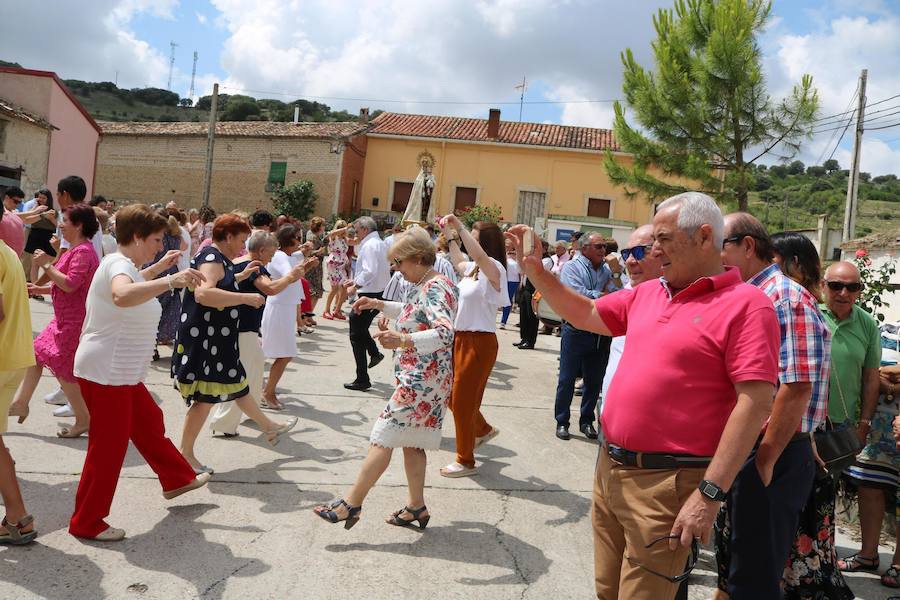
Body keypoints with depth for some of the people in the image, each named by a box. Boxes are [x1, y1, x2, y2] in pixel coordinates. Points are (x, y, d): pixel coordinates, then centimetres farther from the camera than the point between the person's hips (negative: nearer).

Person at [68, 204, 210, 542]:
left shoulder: (121, 265, 12)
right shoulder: (119, 265, -21)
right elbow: (123, 296, -47)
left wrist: (160, 267, 35)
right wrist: (170, 282, -53)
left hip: (121, 373, 11)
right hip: (106, 374, -11)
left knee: (149, 423, 23)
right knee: (108, 448, -1)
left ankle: (177, 479, 40)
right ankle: (86, 523, 12)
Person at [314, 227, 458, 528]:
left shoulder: (435, 288, -20)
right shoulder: (424, 285, 11)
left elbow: (445, 332, -34)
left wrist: (403, 340, -48)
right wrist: (379, 304, 22)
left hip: (422, 380, -10)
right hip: (418, 378, 10)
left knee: (383, 437, -4)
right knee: (410, 441, 16)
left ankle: (352, 504, 4)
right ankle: (416, 506, 26)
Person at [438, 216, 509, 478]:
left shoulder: (494, 269, -15)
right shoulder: (472, 267, 9)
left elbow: (479, 255, -39)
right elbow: (458, 261, 33)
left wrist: (459, 227, -35)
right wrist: (450, 236, 27)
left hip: (479, 341, -9)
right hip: (461, 338, 9)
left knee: (462, 400, 0)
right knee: (453, 396, 20)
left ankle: (466, 461, 15)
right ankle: (482, 430, 44)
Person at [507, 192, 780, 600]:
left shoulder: (745, 304, -13)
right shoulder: (647, 293, 11)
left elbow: (756, 401, -19)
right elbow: (585, 315, 22)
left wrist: (710, 494, -23)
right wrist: (534, 270, 10)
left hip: (666, 483, -7)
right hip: (610, 468, 8)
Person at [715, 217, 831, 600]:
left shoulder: (786, 299, -16)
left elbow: (797, 388, -23)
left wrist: (765, 461, -21)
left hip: (771, 456, -9)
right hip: (738, 451, 9)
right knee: (732, 569, 21)